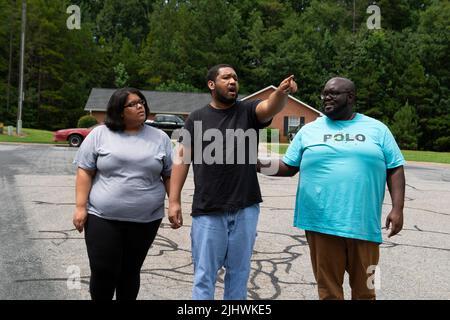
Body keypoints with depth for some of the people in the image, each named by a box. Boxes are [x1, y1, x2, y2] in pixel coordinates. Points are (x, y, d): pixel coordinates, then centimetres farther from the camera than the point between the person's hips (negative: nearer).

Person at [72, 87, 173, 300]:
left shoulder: (160, 138, 6)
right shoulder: (99, 134, 1)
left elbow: (169, 176, 9)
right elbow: (85, 172, 0)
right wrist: (81, 207, -6)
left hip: (145, 220, 2)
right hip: (102, 217, -1)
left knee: (130, 272, 11)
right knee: (102, 272, 1)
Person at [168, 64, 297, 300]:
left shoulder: (248, 111, 4)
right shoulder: (196, 118, 4)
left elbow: (270, 107, -17)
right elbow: (182, 157, 3)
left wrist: (282, 91, -40)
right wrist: (174, 201, -3)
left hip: (245, 209, 1)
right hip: (207, 211, -1)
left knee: (239, 271, 14)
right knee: (204, 274, 6)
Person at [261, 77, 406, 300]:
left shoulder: (376, 129, 7)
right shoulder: (309, 130, 8)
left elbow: (395, 169, 7)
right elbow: (288, 167, 9)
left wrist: (397, 208, -3)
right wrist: (264, 164, -9)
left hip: (363, 223, 0)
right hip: (321, 222, 0)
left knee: (364, 288, 14)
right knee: (328, 288, 10)